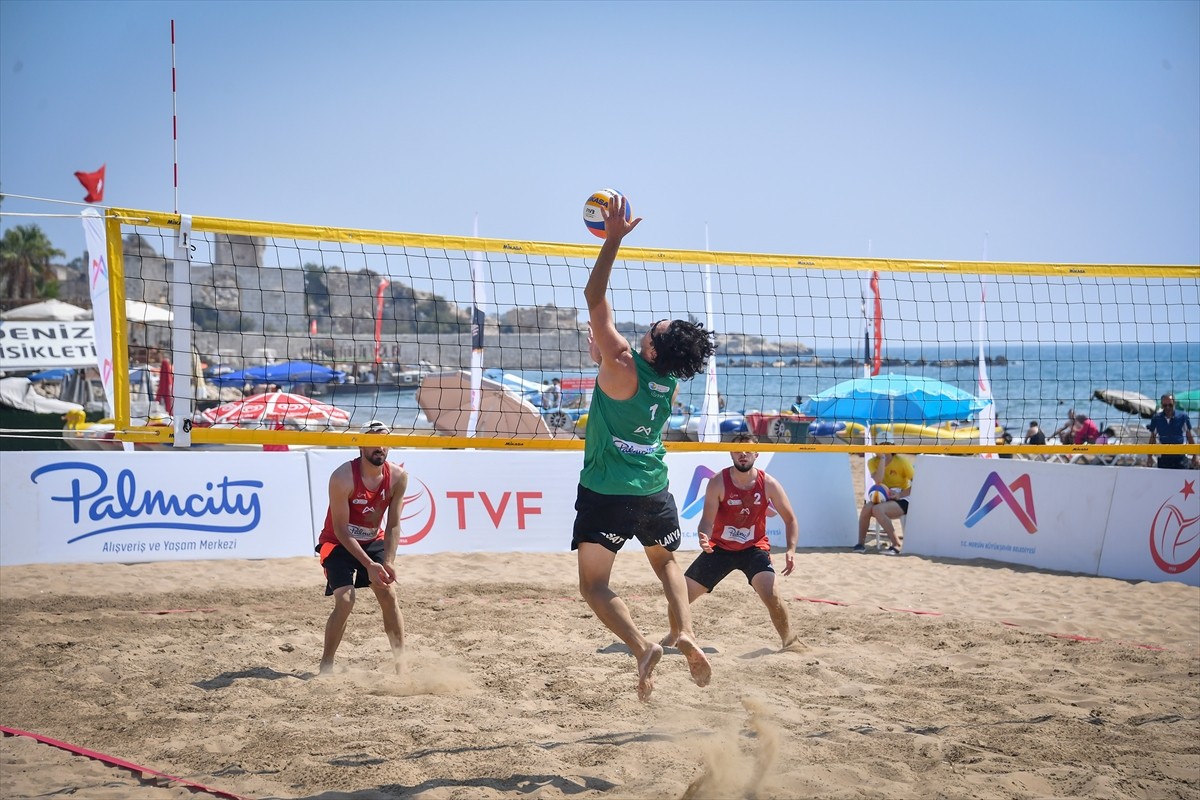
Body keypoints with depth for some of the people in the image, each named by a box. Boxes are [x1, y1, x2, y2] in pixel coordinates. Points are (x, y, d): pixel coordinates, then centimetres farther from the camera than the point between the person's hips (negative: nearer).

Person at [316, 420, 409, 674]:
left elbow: (393, 525, -7)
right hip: (339, 543, -5)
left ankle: (401, 663, 2)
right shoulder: (343, 477, -27)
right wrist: (369, 564, -28)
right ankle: (325, 666, -8)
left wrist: (388, 563, -18)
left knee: (388, 593, -6)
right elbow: (340, 530, -24)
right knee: (345, 601, -18)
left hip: (373, 541, 5)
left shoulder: (398, 477, -13)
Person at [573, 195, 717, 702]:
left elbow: (594, 298, -15)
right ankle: (686, 634, 7)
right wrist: (602, 353, 25)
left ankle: (642, 648, -21)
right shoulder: (669, 383, 1)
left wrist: (614, 238, -15)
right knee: (666, 562, 29)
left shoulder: (622, 367, -16)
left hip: (605, 493, -6)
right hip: (654, 491, 6)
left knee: (594, 585, 0)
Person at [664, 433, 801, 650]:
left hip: (754, 547, -1)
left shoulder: (768, 484, -12)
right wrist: (704, 538, -44)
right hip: (720, 547, 1)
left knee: (771, 595, -25)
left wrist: (791, 549, -18)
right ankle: (673, 637, 27)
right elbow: (707, 520, -21)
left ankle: (789, 641, -3)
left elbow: (790, 520, -2)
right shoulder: (718, 482, -16)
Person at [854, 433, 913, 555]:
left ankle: (897, 545, -27)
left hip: (901, 500, -4)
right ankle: (861, 543, -16)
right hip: (882, 498, 4)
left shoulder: (902, 461, -6)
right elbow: (878, 480, -16)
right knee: (867, 507, -30)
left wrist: (900, 495, -20)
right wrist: (882, 458, -15)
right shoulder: (873, 462, 3)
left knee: (877, 509, -33)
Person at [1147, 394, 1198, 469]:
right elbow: (1153, 438, 9)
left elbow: (1189, 437, 4)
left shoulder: (1183, 417, -3)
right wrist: (1150, 456, 5)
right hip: (1163, 457, 2)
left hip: (1180, 456, -2)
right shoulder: (1156, 419, 0)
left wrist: (1195, 455, 2)